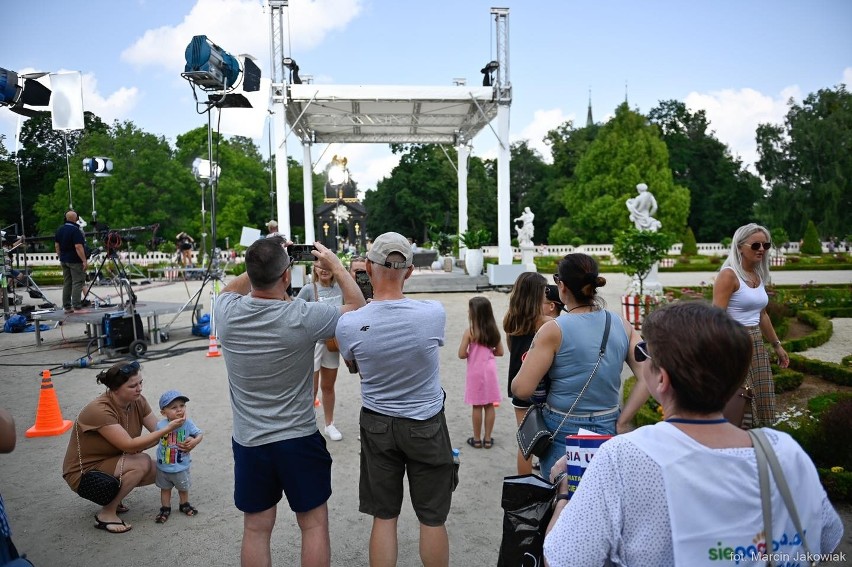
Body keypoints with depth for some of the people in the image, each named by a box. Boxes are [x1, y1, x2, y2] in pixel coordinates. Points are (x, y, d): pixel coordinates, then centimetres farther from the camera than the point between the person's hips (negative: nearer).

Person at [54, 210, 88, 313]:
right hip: (75, 261, -8)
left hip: (64, 260, 8)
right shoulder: (75, 230, -16)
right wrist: (84, 260, -20)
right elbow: (78, 247, -22)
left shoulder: (60, 230, 9)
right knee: (77, 282, -7)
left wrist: (61, 257, 22)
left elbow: (56, 245, 14)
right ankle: (77, 306, -12)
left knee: (67, 283, 11)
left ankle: (67, 307, 14)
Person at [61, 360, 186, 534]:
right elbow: (129, 445, -33)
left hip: (111, 461, 7)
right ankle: (106, 514, -11)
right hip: (83, 473, -7)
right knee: (142, 463, -27)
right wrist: (167, 429, -36)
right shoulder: (99, 410, -30)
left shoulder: (137, 401, -8)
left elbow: (158, 431, -8)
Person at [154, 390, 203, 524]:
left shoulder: (188, 424, -17)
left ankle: (184, 505, 43)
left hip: (181, 466, 0)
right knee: (165, 488, 19)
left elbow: (200, 434, -8)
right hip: (163, 466, 0)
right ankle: (165, 508, 37)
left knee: (183, 488, 20)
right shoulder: (161, 425, -14)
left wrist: (194, 441, -24)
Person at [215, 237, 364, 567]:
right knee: (314, 524, 13)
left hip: (248, 442, 4)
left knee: (256, 528, 16)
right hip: (299, 440, -3)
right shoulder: (304, 317, -22)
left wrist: (261, 265, 10)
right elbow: (357, 305, -4)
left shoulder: (226, 314, -12)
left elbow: (230, 289, 15)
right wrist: (335, 265, 4)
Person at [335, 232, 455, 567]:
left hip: (377, 425, 1)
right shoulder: (434, 313, -20)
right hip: (427, 426, -1)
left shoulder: (348, 325, -17)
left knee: (384, 517, 14)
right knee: (432, 519, 13)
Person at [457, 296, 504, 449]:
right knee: (489, 406, 10)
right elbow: (500, 352, 6)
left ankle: (477, 439, 16)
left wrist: (470, 353, 5)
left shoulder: (469, 332, -14)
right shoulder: (494, 330, -1)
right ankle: (487, 438, 18)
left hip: (475, 372, -4)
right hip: (490, 370, 4)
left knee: (477, 406, 6)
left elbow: (461, 354, -15)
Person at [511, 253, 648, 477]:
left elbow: (522, 389, -17)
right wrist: (622, 422, -1)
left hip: (563, 432, -4)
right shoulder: (622, 325, -1)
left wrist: (527, 364, 3)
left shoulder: (554, 330, -15)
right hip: (608, 429, 5)